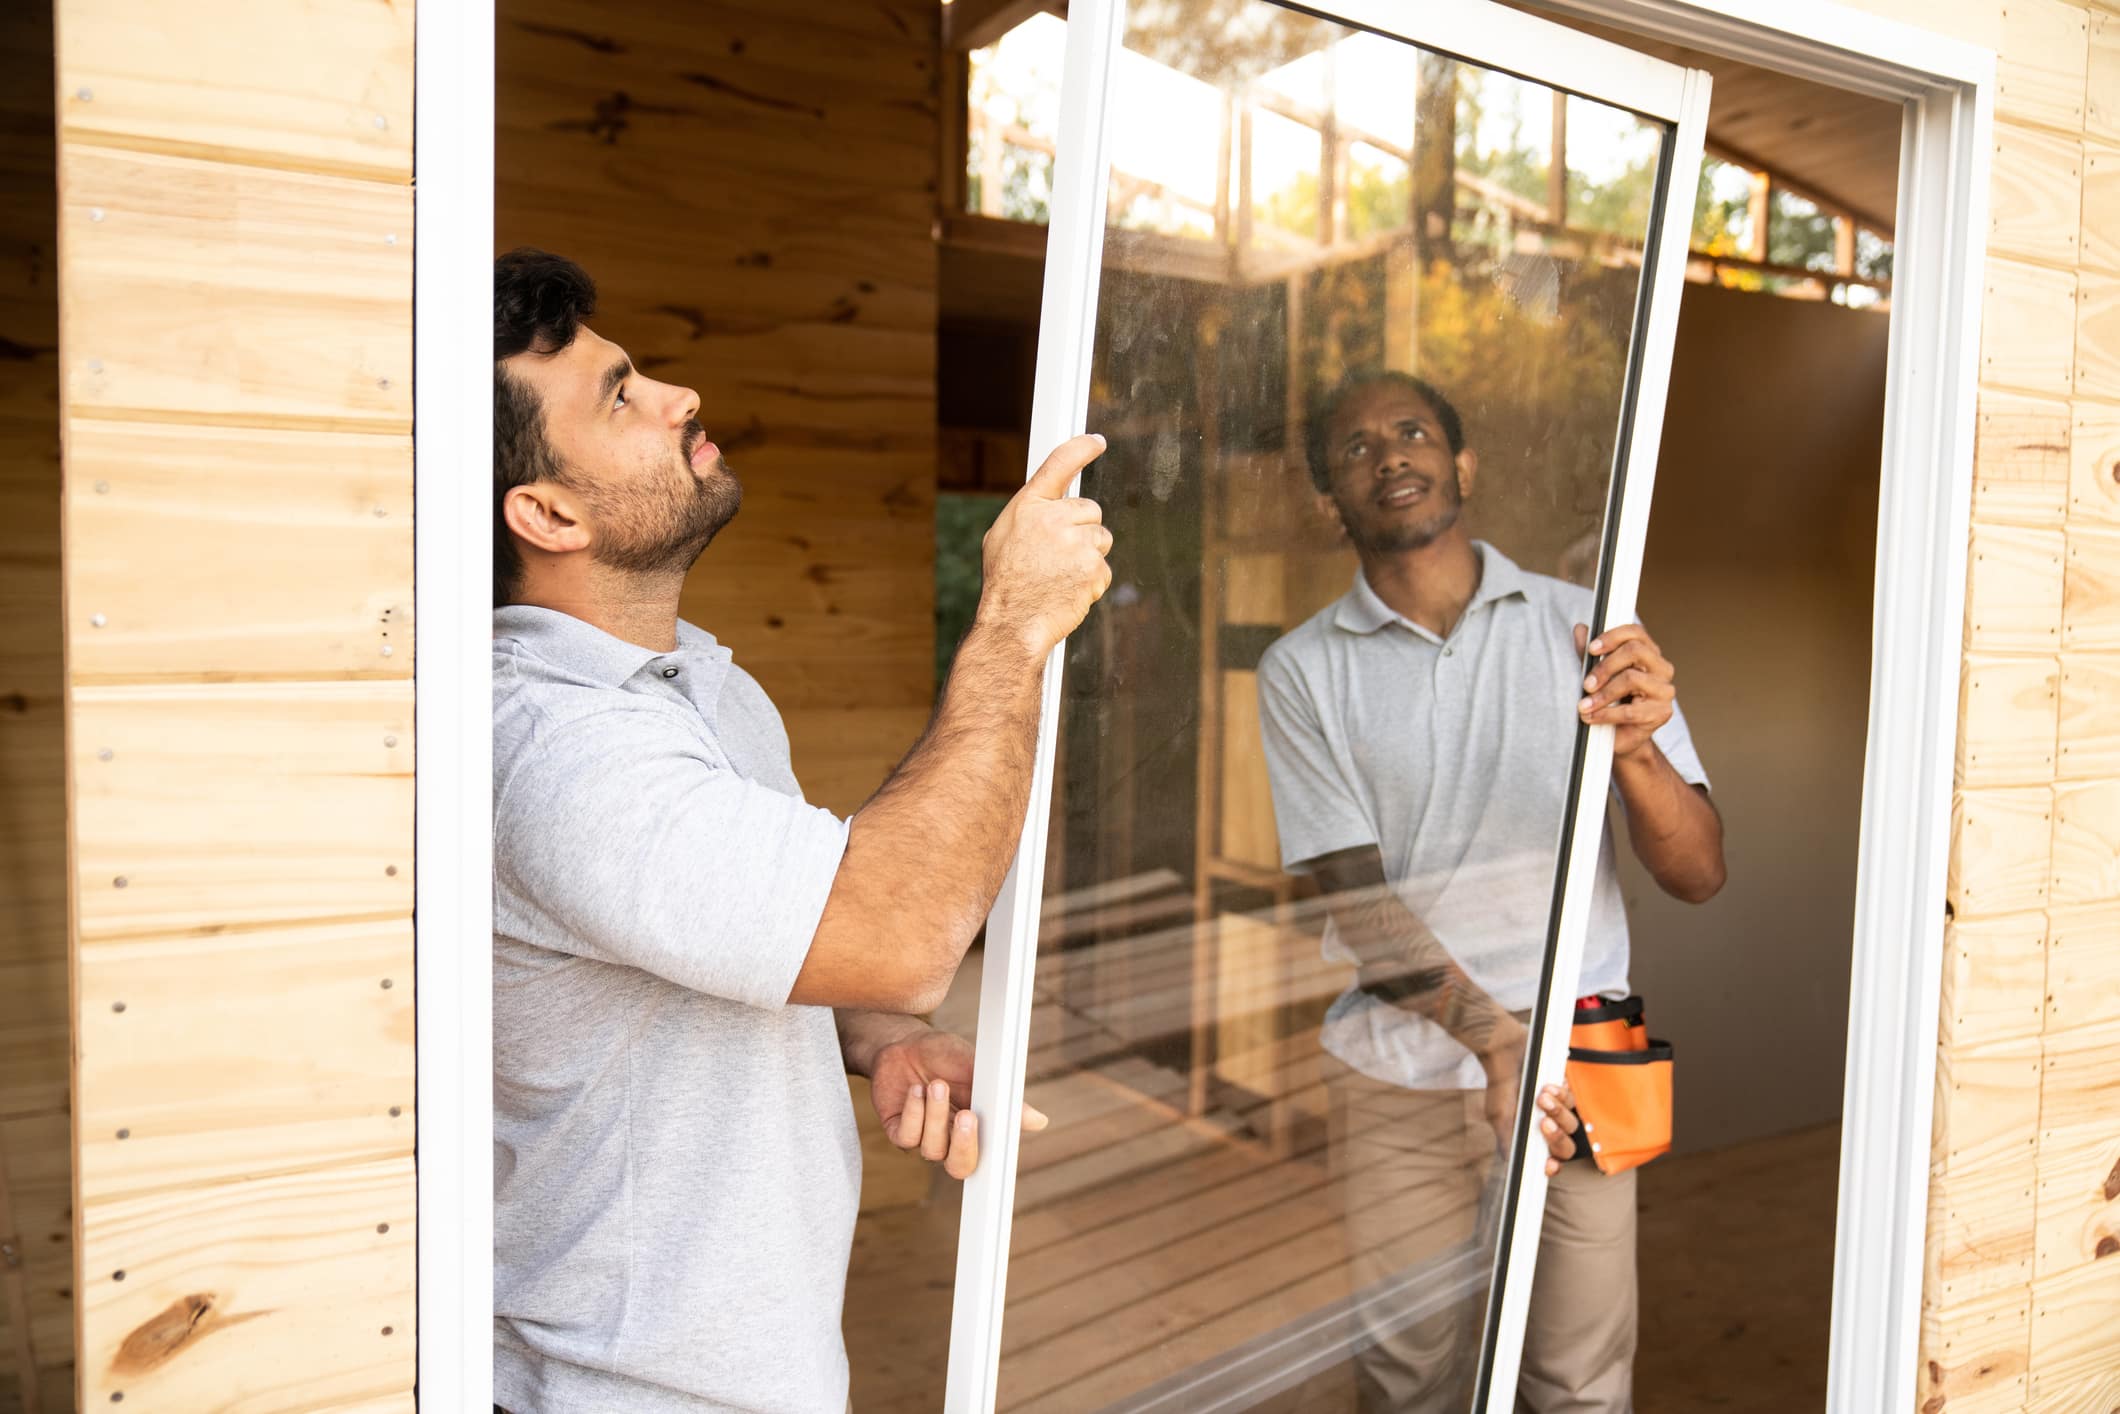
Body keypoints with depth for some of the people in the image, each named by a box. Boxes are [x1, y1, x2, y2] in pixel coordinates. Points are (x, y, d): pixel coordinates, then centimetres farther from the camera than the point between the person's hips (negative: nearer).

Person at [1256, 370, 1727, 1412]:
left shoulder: (1588, 630, 0)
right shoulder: (1303, 670, -2)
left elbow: (1698, 874, -5)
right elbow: (1357, 900, -7)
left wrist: (1635, 749, -25)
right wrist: (1493, 1035, -21)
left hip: (1582, 1067, 1)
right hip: (1400, 1081, 0)